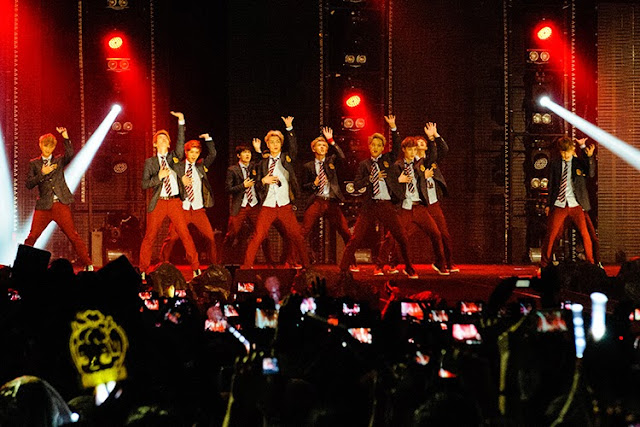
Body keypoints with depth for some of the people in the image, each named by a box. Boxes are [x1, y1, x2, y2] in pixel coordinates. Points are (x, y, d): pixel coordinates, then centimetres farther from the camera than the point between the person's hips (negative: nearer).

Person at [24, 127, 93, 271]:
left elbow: (70, 155, -12)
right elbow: (29, 184, 3)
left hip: (61, 205, -1)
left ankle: (88, 264, 0)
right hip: (43, 206, 1)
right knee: (32, 237, -5)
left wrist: (66, 137, -19)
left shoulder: (59, 160, 11)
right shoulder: (34, 163, 12)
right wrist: (42, 173, -10)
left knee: (73, 236, -3)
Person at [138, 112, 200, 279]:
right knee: (149, 237, 0)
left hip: (175, 202, 1)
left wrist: (181, 121, -10)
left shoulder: (174, 157, 13)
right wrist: (158, 177, -13)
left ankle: (196, 268, 0)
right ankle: (143, 270, 8)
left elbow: (181, 142, -2)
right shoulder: (150, 162, 9)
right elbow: (144, 184, 3)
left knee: (185, 235, -5)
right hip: (158, 203, -1)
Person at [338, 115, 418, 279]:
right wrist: (371, 178, -12)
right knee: (355, 239, -6)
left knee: (402, 238, 0)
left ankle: (409, 268, 17)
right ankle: (342, 269, -4)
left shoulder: (387, 159, 11)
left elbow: (396, 147, -6)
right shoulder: (364, 164, 10)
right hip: (369, 206, 0)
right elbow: (356, 185, 2)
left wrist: (393, 127, -17)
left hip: (386, 205, 1)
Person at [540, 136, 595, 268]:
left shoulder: (579, 161, 4)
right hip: (559, 205, 1)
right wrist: (548, 204, 9)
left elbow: (590, 173, -14)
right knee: (550, 235, 0)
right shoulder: (554, 163, 6)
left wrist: (589, 156, -29)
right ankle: (543, 266, 13)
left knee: (585, 234, -6)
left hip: (576, 205, 0)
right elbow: (551, 184, 11)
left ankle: (591, 264, 8)